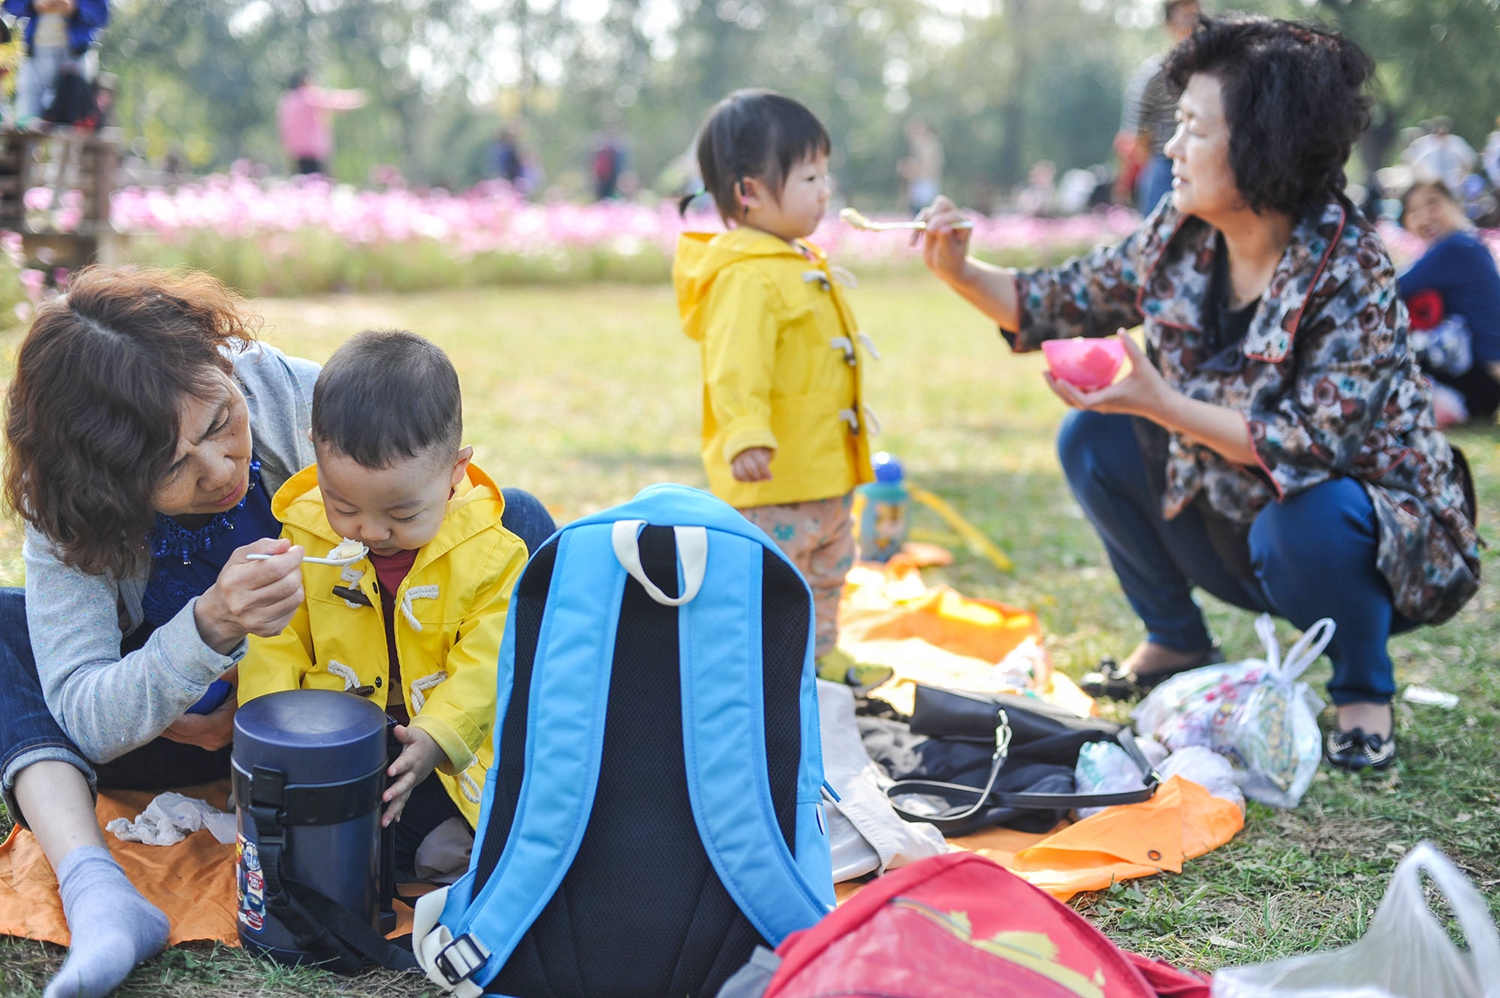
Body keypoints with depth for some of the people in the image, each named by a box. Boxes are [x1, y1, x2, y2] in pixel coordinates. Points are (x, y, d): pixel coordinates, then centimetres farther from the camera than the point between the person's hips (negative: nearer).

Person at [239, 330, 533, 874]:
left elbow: (485, 666, -12)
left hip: (449, 753, -2)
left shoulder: (491, 554, -10)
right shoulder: (304, 539, -3)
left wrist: (435, 741, -28)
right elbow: (275, 646, 2)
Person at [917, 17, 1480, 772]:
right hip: (1231, 520, 6)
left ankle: (1364, 693, -4)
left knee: (1300, 521, -37)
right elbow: (1068, 305, 3)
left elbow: (1316, 442, -33)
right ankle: (1176, 641, 14)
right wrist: (961, 273, -12)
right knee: (1090, 439, -4)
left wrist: (1160, 404, -38)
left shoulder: (1349, 272, -27)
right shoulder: (1179, 235, -8)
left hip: (1359, 525, -6)